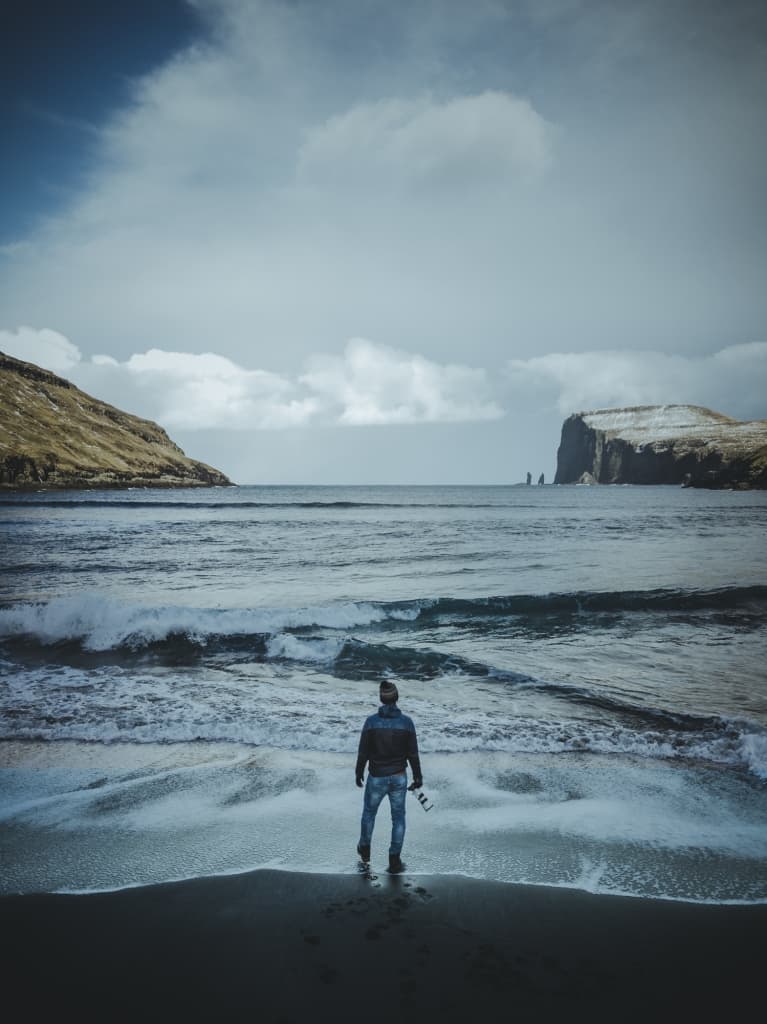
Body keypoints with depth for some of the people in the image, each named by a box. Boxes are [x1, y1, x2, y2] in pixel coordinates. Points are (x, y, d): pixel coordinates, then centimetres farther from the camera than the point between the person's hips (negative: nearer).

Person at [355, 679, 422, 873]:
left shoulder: (371, 721, -18)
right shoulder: (407, 722, -15)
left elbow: (363, 752, -10)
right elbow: (413, 754, -8)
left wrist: (359, 773, 8)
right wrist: (418, 777, 6)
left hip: (376, 777, 0)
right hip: (399, 777, 0)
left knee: (369, 811, 26)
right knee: (398, 818, 18)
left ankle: (365, 849, 45)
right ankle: (394, 861, 21)